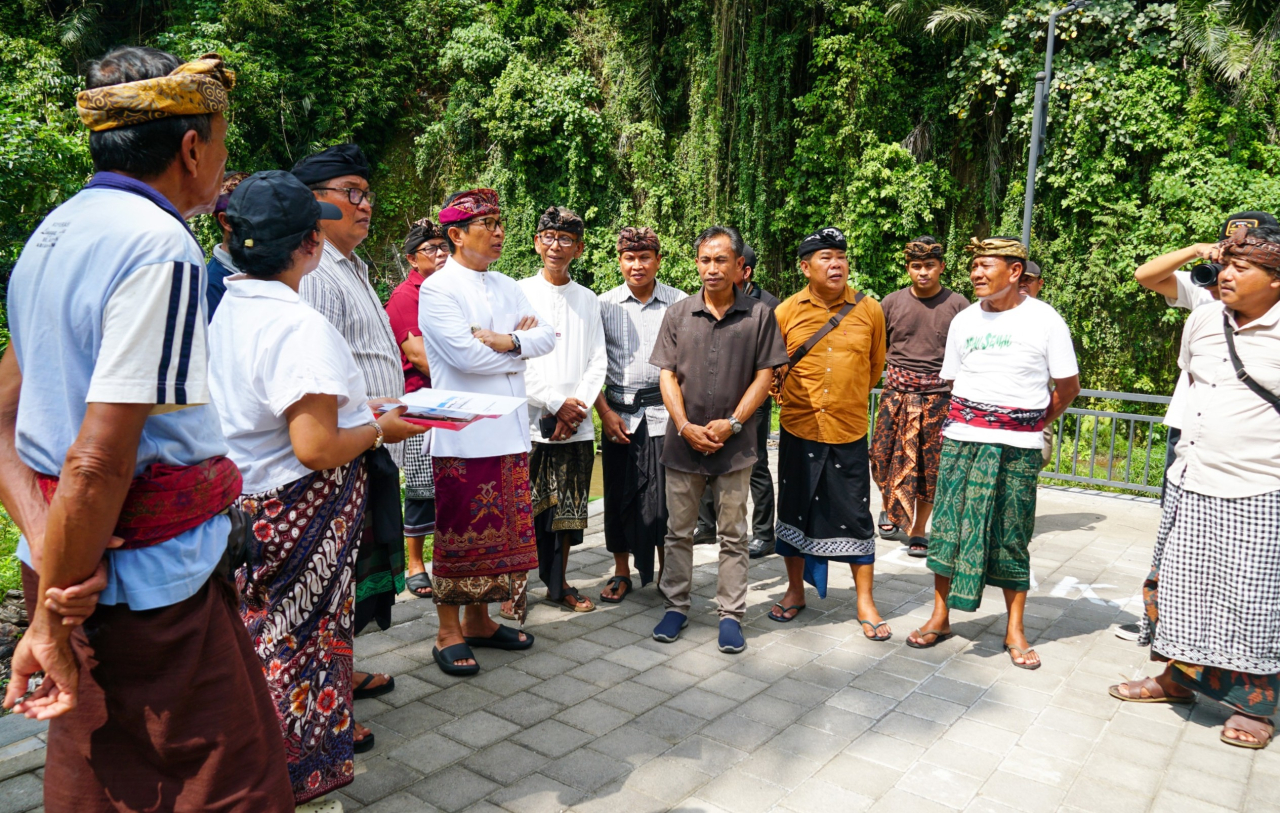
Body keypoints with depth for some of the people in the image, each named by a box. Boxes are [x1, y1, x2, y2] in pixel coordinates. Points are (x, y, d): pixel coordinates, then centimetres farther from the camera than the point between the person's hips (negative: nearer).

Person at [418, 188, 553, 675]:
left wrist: (504, 340, -11)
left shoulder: (507, 287, 16)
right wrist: (519, 348, -3)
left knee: (502, 532, 11)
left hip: (510, 432, 7)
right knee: (458, 535, 1)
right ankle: (449, 632, 15)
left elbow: (546, 338, 6)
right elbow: (466, 354, -18)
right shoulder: (438, 289, -6)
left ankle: (479, 620, 26)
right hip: (462, 434, -6)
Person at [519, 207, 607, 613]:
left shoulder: (588, 300, 12)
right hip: (530, 421, -3)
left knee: (569, 509, 9)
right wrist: (557, 404, -10)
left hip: (577, 426, 3)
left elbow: (597, 362, 8)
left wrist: (578, 406, -7)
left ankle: (558, 583, 23)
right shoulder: (520, 293, 2)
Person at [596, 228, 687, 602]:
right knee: (619, 496, 7)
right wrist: (605, 412, -4)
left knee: (665, 497, 1)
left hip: (664, 411, -1)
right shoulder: (605, 304, 4)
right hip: (619, 412, 1)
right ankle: (621, 573, 23)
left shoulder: (679, 303, 2)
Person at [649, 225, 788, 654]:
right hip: (683, 442, 2)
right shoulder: (678, 314, 4)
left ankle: (731, 614, 18)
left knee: (733, 535, 8)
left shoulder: (759, 315, 0)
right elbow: (667, 375, 3)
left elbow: (764, 377, -2)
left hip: (735, 444, -1)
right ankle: (676, 606, 25)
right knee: (679, 531, 11)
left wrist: (731, 423, -12)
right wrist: (685, 426, -10)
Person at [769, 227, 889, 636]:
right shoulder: (786, 312, -4)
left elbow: (875, 365, 12)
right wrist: (792, 399, 10)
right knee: (795, 511, 11)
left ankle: (865, 602, 19)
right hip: (799, 429, 1)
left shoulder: (869, 310, -2)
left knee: (855, 516, 5)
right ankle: (795, 591, 29)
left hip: (849, 432, 0)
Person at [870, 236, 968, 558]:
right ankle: (888, 509, 32)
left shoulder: (957, 305, -1)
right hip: (896, 391, 1)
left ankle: (918, 530, 17)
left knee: (930, 465, 2)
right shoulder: (892, 303, 3)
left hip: (938, 396, -1)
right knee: (884, 456, 3)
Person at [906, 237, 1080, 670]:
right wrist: (965, 424, 8)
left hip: (1018, 446, -2)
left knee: (1012, 536, 4)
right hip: (961, 438, 3)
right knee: (949, 525, 4)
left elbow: (1068, 387, 4)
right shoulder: (964, 320, 8)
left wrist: (1033, 424, 7)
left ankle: (1015, 630, 16)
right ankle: (940, 617, 17)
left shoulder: (1045, 320, -2)